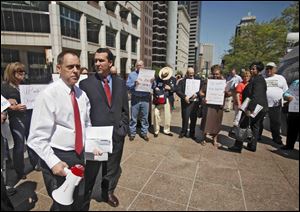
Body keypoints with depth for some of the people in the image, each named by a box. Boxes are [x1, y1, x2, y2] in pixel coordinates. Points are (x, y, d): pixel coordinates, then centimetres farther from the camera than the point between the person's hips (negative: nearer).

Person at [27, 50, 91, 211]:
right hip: (58, 157, -5)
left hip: (79, 154, 6)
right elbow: (38, 137, -19)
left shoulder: (82, 94, 1)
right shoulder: (48, 95, -18)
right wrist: (53, 162, -24)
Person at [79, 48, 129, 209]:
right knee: (90, 172, 15)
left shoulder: (120, 83, 4)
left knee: (112, 169, 22)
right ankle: (84, 199, 40)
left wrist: (123, 129, 2)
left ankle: (108, 193, 47)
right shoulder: (85, 83, -7)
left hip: (116, 136, 4)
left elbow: (124, 109, 8)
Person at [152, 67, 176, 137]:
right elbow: (153, 86, 5)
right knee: (156, 114, -7)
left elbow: (175, 89, 3)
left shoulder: (173, 79, 4)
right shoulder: (157, 78, 1)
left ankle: (166, 130, 26)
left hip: (168, 99, 1)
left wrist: (170, 88, -17)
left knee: (168, 115, 7)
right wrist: (155, 88, -18)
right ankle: (156, 131, 10)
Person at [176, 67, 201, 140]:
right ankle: (183, 132, 18)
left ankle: (192, 134, 21)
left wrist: (197, 94, -15)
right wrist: (184, 96, -18)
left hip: (195, 102, 3)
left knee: (194, 119, 8)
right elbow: (178, 90, -5)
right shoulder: (182, 81, 6)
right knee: (185, 118, -1)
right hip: (186, 102, -2)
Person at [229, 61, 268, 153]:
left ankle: (238, 146, 0)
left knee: (242, 125, -5)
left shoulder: (258, 80, -16)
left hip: (254, 107, -11)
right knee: (255, 126, 16)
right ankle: (252, 146, 26)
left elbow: (256, 96, -26)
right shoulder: (258, 79, 17)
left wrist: (249, 108, -30)